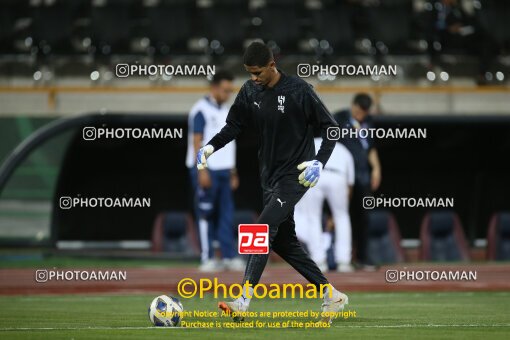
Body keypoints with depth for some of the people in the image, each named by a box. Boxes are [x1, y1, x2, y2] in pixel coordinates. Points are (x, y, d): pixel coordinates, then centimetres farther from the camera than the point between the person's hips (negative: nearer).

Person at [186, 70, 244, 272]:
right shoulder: (202, 110, -8)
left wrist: (233, 173, 17)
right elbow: (197, 141, -13)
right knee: (206, 214, -5)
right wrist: (202, 171, -20)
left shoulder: (226, 111, 16)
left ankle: (229, 256, 5)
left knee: (226, 215, 5)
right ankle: (207, 259, -4)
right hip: (206, 170, -8)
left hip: (223, 171, 8)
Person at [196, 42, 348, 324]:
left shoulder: (299, 91, -14)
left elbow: (330, 127, -9)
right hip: (269, 175, 7)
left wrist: (319, 162, -21)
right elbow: (234, 126, 9)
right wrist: (211, 147, -9)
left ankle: (243, 301, -27)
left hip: (295, 175, -7)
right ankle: (331, 295, 21)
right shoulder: (249, 92, 2)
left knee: (264, 229, -21)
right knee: (283, 241, 10)